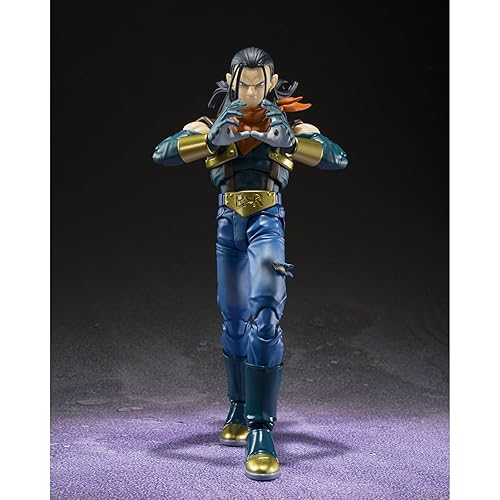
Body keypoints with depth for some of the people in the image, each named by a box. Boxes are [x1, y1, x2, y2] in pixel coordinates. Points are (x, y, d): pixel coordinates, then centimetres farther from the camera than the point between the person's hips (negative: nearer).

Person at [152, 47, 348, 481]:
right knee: (233, 319, 12)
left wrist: (289, 140, -25)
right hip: (229, 222, 3)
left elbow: (338, 159, -9)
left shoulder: (286, 121, 4)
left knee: (265, 314, -18)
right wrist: (213, 139, -23)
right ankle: (239, 408, 30)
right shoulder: (214, 123, 6)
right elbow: (161, 154, -8)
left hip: (267, 221, -3)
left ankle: (261, 429, -17)